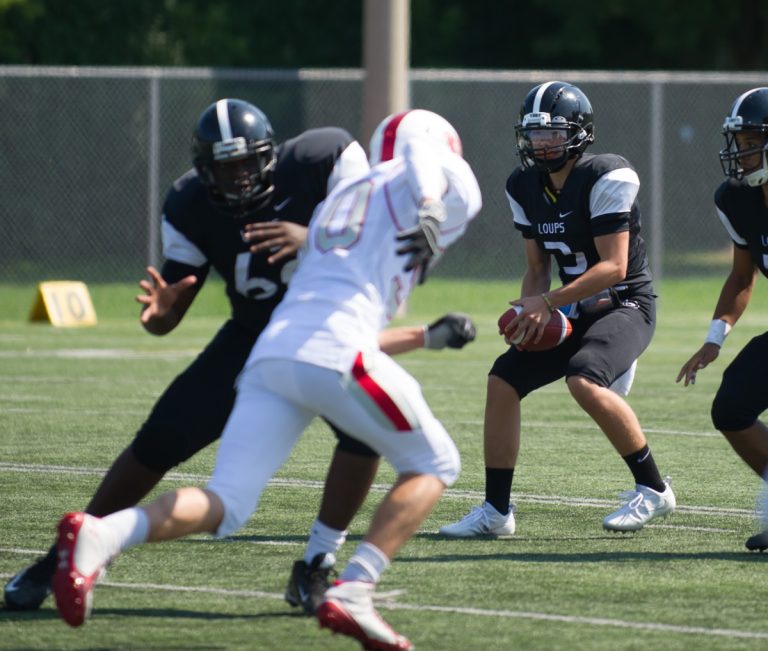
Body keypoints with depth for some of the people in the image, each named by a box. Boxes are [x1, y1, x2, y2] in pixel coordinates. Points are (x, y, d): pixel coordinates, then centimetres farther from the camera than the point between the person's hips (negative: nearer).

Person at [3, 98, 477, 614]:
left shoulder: (325, 160, -24)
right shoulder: (191, 208, -15)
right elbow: (168, 319, -12)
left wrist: (314, 240, -46)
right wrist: (160, 308, -38)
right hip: (255, 335, 2)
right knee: (161, 440, -6)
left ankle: (315, 569, -16)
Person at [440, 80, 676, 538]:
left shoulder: (606, 179, -19)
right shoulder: (526, 187, 5)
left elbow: (613, 267, -22)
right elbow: (538, 268, 13)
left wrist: (546, 303, -24)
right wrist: (530, 312, -8)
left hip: (626, 305, -8)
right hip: (578, 310, 8)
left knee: (585, 382, -32)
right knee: (503, 380, -4)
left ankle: (654, 490, -16)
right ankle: (496, 511, 5)